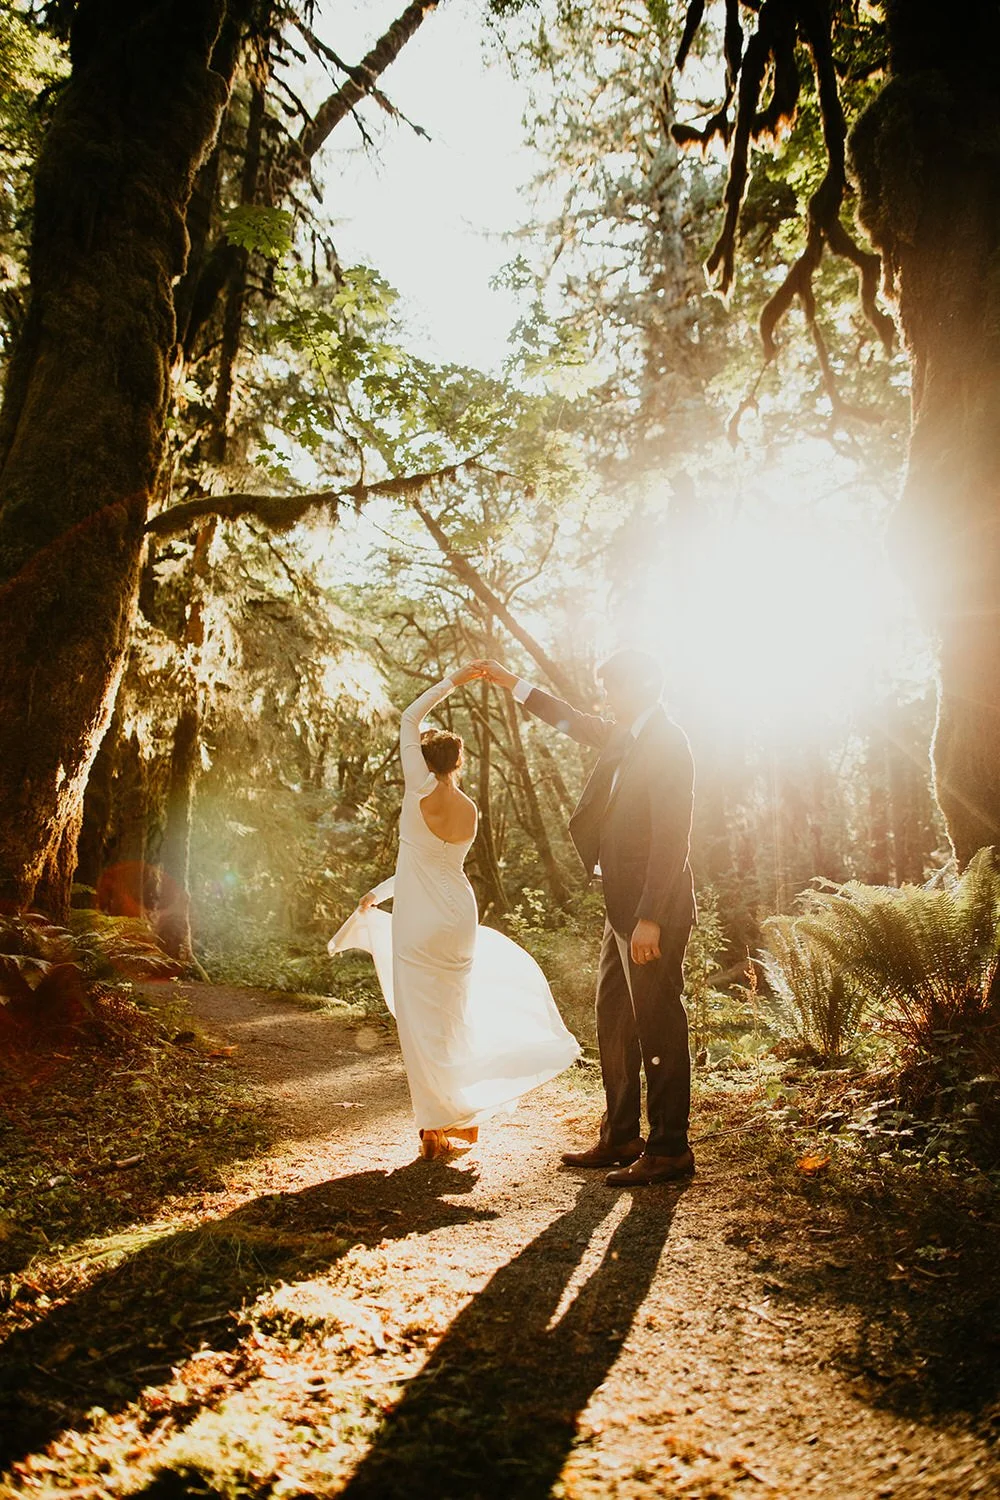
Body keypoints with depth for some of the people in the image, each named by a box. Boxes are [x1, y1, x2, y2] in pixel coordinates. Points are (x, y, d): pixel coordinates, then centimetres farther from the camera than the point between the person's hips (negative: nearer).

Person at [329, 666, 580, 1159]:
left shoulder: (422, 789, -11)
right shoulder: (470, 811, 4)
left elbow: (409, 719, -1)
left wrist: (452, 681, 6)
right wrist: (380, 892, 21)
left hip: (419, 921, -6)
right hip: (457, 914, 6)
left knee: (422, 1021, 3)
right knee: (450, 1016, 19)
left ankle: (436, 1126, 10)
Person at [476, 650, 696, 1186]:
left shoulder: (666, 743, -15)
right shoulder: (625, 736, 13)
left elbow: (671, 839, -21)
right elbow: (577, 722, 31)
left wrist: (650, 918, -23)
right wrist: (511, 683, 32)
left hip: (654, 910, -10)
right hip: (623, 906, 10)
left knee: (658, 1026, -1)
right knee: (614, 1020, 16)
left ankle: (669, 1150, 12)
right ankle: (619, 1138, 27)